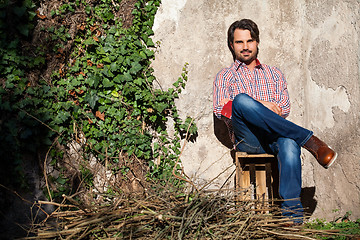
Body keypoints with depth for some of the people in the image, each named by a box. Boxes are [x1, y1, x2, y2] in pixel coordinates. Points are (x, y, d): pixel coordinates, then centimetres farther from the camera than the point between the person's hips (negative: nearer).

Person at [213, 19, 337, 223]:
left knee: (288, 142, -38)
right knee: (242, 100, -34)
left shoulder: (275, 74, 26)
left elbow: (284, 109, 11)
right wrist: (260, 105, -7)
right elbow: (219, 110, 5)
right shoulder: (225, 76, 23)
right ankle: (309, 140, -32)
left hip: (274, 137, 1)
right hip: (247, 138, -1)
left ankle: (292, 211, -46)